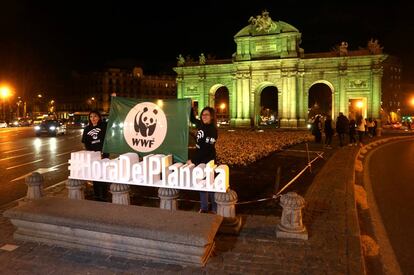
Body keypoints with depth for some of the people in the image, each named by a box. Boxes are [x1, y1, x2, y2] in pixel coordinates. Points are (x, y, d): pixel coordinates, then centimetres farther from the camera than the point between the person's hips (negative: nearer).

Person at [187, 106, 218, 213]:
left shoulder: (213, 130, -19)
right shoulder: (200, 124, 2)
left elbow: (206, 149, -23)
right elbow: (192, 119, 25)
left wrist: (193, 160, -22)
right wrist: (191, 107, 11)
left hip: (208, 160, -7)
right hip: (199, 159, 7)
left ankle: (215, 208, 18)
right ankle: (204, 207, 26)